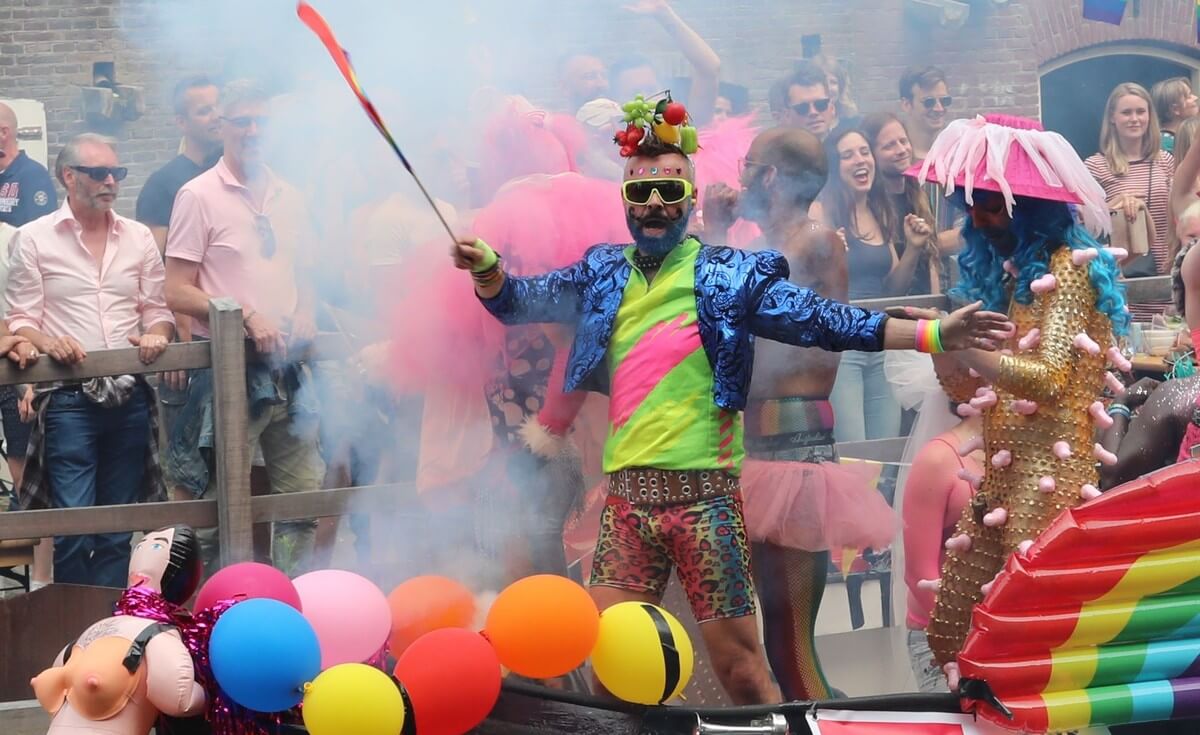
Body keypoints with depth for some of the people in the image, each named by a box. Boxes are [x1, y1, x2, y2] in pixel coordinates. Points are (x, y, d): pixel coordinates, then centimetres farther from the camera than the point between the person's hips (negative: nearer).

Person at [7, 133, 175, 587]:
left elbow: (157, 310, 15)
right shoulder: (34, 239, 2)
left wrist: (156, 335, -7)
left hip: (130, 397, 4)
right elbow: (19, 320, 0)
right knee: (73, 528, -10)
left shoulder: (139, 238, 13)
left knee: (119, 532, 7)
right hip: (69, 397, -4)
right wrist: (47, 343, -20)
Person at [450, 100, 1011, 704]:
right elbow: (519, 301, 12)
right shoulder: (601, 274, 13)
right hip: (626, 494, 3)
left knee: (738, 663, -5)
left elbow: (818, 320, -1)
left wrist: (934, 334, -10)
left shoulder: (731, 274, 3)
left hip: (705, 491, -3)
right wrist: (487, 270, -11)